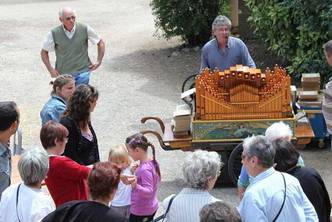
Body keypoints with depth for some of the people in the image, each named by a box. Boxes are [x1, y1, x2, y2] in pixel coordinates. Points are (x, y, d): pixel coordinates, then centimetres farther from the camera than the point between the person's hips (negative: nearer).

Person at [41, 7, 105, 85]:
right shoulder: (54, 33, -6)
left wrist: (98, 62, 2)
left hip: (82, 72, -1)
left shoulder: (85, 29, -5)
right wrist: (50, 69, 0)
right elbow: (44, 52, 7)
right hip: (63, 74, 1)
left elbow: (101, 42, 8)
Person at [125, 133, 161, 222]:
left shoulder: (144, 169, -27)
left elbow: (149, 192, -30)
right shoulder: (152, 162, 1)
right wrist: (136, 171, 11)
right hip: (151, 207, 10)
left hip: (140, 212, -10)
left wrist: (135, 186, -47)